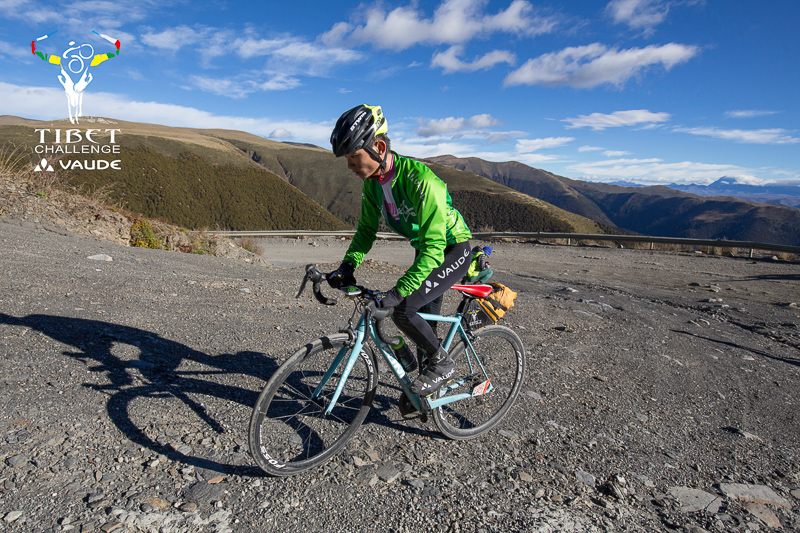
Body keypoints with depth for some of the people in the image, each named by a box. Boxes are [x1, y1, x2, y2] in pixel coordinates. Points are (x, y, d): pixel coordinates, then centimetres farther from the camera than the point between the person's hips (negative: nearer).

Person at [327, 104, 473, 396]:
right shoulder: (372, 182, -8)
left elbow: (434, 246, -37)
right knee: (425, 322, 13)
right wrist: (347, 266, -10)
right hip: (425, 249, 8)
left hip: (452, 251, -7)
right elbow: (367, 229, 5)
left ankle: (442, 363, 1)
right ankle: (423, 394, 33)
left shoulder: (420, 180, -33)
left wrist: (398, 291, -43)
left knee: (403, 310, -23)